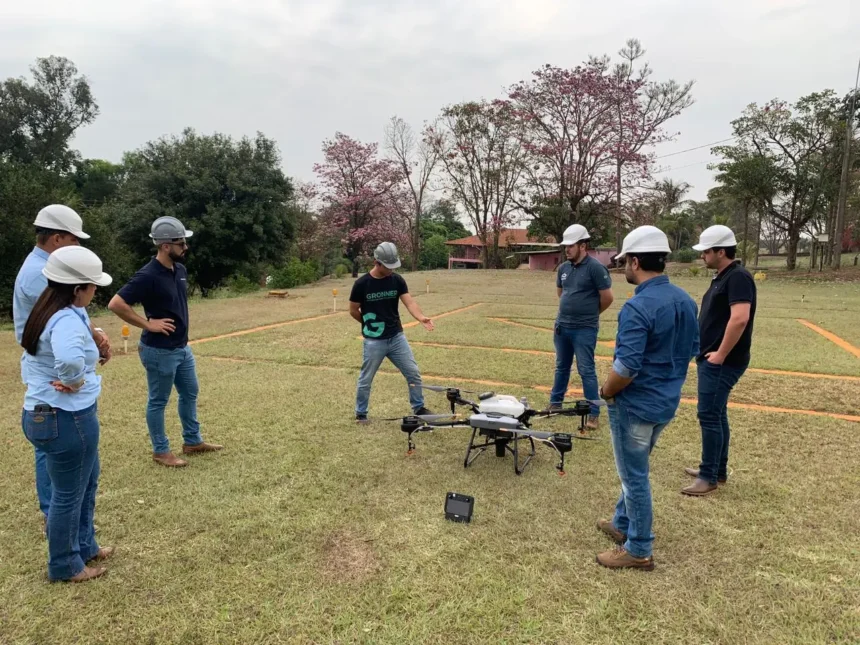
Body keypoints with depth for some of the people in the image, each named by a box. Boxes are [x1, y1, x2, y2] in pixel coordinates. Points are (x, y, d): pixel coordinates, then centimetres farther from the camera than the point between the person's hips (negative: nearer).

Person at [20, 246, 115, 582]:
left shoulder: (45, 312, 7)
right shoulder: (67, 320, -25)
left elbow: (32, 359, 20)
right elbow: (70, 358, -46)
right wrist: (75, 380, -26)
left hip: (42, 412, 10)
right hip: (66, 418, -10)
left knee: (87, 483, 25)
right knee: (69, 494, 9)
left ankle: (85, 546, 42)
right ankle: (65, 565, 29)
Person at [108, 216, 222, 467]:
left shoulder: (180, 270, 4)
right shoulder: (147, 276, -21)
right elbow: (115, 304, -24)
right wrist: (147, 324, -20)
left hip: (182, 347, 9)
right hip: (159, 351, -9)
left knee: (190, 393, 18)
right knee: (158, 401, 7)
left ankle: (192, 441, 33)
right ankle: (161, 451, 21)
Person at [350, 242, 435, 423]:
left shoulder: (397, 280, -2)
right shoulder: (361, 284, -12)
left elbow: (409, 302, -14)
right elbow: (353, 311, -1)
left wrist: (421, 317, -32)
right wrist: (370, 324, 6)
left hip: (397, 337, 4)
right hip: (374, 341, -3)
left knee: (414, 373, 7)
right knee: (366, 379, 8)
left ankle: (419, 408, 25)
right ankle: (360, 413, 27)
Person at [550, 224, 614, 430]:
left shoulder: (595, 268, -13)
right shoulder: (563, 268, 6)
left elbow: (607, 297, -10)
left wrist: (590, 314, 4)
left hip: (584, 329, -6)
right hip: (562, 326, 6)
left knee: (586, 370, -2)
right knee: (561, 367, 18)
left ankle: (593, 413, 7)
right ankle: (555, 404, 32)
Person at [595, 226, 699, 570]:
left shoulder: (637, 307, -25)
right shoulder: (686, 301, 3)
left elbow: (626, 367, -28)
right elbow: (692, 350, 12)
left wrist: (605, 392, -10)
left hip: (635, 406, -9)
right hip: (666, 403, 9)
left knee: (634, 475, 6)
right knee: (634, 469, 24)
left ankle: (639, 550, 21)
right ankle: (623, 524, 41)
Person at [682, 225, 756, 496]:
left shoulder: (738, 277, -17)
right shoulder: (721, 277, 14)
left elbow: (739, 319, -28)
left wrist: (721, 354, -23)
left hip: (723, 362, -10)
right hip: (710, 359, 10)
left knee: (709, 416, -6)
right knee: (717, 415, 16)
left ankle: (709, 477, 4)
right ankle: (718, 470, 27)